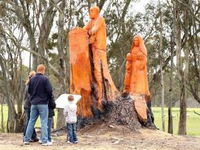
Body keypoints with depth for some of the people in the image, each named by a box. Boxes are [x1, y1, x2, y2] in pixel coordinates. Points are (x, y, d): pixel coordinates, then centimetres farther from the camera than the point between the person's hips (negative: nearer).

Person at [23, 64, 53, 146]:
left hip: (33, 103, 5)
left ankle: (26, 139, 13)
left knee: (31, 121, 11)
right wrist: (49, 97, 6)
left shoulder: (32, 79, 4)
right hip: (43, 103, -5)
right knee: (44, 122, -1)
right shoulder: (45, 79, -11)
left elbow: (29, 91, 9)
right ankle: (44, 141, -2)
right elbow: (49, 90, -14)